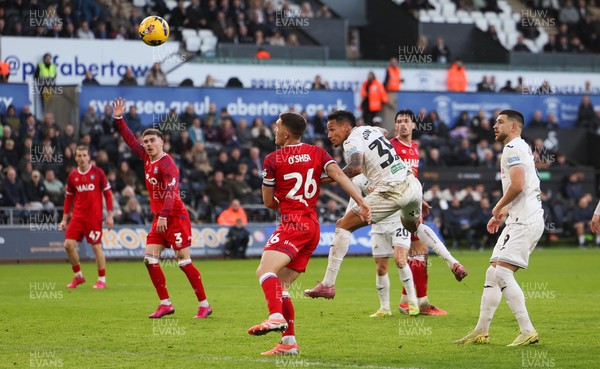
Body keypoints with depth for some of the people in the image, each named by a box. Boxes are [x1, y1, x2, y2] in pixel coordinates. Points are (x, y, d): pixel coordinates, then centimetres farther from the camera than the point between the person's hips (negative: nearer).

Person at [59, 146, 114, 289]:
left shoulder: (98, 172, -3)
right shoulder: (72, 176, 7)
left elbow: (107, 194, 0)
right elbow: (68, 198, 14)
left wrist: (109, 215, -5)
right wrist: (64, 219, 11)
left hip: (94, 217, -4)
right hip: (77, 216, 4)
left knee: (96, 247, -3)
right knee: (69, 245, -4)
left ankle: (102, 280, 9)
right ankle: (78, 275, 14)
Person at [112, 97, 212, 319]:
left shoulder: (166, 164, -16)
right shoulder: (147, 158, 9)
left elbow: (171, 191, -27)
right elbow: (130, 140, 22)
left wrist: (164, 216, -36)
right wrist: (118, 119, 17)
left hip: (175, 217, -8)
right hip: (159, 218, 8)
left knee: (184, 261, -8)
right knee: (150, 259, -1)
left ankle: (204, 305, -2)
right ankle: (165, 304, 4)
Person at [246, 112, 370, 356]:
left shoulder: (272, 160, 0)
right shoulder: (317, 153, 13)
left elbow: (269, 202, 8)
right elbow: (339, 175, -3)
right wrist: (362, 203, -11)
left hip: (294, 223, -7)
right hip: (313, 227, 8)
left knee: (265, 270, -25)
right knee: (281, 284, 12)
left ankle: (277, 317, -50)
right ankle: (288, 342, 8)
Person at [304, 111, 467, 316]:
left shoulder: (352, 142, -9)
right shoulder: (369, 129, 16)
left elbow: (355, 168, -28)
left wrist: (330, 177, -17)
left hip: (393, 191, -8)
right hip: (413, 183, 8)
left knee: (343, 225, -3)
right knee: (414, 226, 38)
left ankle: (328, 284, -7)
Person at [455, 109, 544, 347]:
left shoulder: (513, 148, -10)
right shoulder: (520, 148, 23)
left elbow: (517, 185, -22)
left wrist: (499, 207, -6)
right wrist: (504, 213, 23)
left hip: (524, 221, -11)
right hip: (519, 220, 11)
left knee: (502, 272, -18)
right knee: (493, 274, 11)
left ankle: (527, 331, -21)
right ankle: (481, 332, 15)